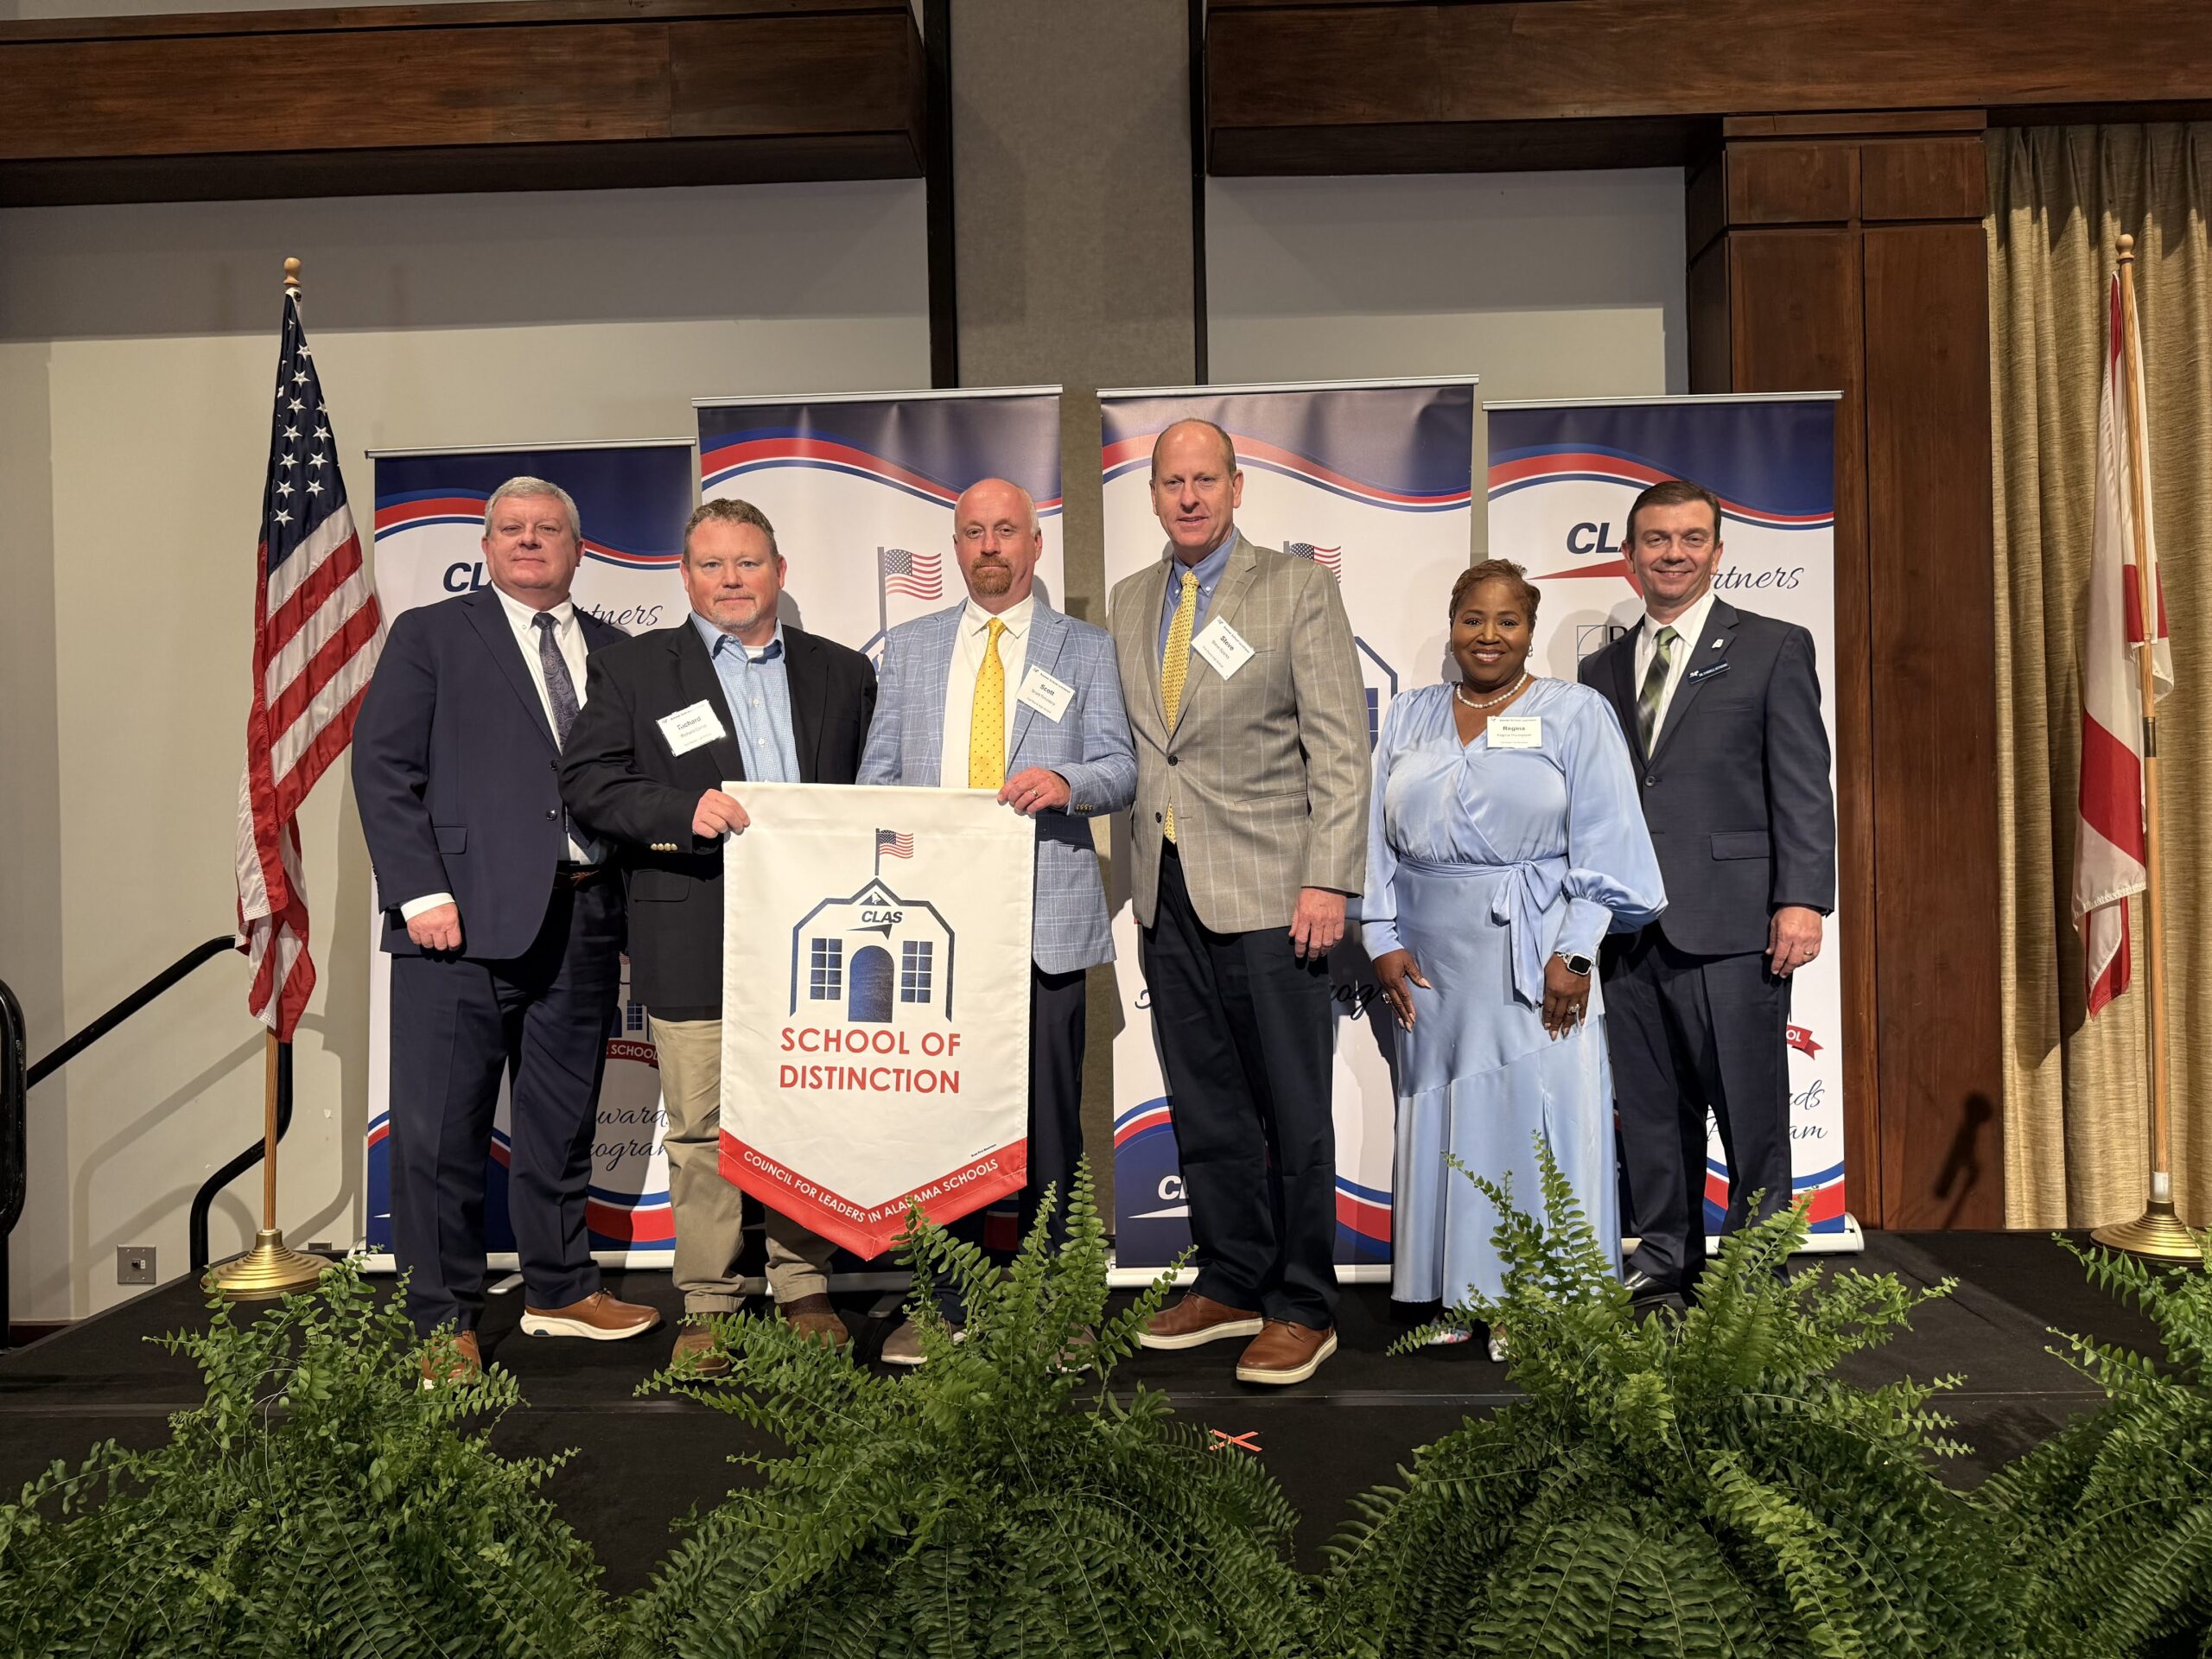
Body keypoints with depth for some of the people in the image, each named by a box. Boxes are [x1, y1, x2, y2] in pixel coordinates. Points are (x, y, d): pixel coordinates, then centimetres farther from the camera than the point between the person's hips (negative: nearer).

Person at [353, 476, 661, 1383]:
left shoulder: (614, 651, 15)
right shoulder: (431, 635, 5)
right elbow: (383, 767, -2)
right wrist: (420, 892, -12)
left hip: (583, 918, 4)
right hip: (463, 916, -3)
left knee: (562, 1121, 14)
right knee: (442, 1127, 1)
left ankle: (561, 1290, 28)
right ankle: (442, 1322, 12)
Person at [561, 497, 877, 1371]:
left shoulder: (842, 672, 14)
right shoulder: (632, 669, 7)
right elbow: (585, 781, -1)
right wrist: (687, 811, -15)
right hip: (695, 942, -2)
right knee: (701, 1127, 2)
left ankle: (805, 1288, 22)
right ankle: (707, 1304, 16)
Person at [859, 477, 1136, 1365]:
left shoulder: (1085, 649, 12)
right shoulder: (908, 646, 18)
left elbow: (1119, 771, 3)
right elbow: (877, 776, 15)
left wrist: (1067, 782, -19)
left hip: (1044, 915, -2)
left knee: (1048, 1116, 1)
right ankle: (942, 1308, 15)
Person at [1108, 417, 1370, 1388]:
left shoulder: (1298, 589, 0)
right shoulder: (1127, 603, 15)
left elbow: (1340, 745, -6)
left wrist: (1328, 880, -14)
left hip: (1266, 890, -5)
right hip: (1167, 890, 5)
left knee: (1291, 1107, 1)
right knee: (1202, 1102, 11)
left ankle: (1302, 1308, 13)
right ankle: (1229, 1282, 24)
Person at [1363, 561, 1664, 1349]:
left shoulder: (1576, 713, 1)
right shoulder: (1409, 717, 12)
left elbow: (1603, 844, -5)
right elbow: (1378, 837, 10)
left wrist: (1574, 953, -13)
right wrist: (1382, 940, 0)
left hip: (1534, 958, -4)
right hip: (1430, 963, 4)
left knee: (1535, 1119, -1)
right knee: (1443, 1119, 8)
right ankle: (1455, 1288, 19)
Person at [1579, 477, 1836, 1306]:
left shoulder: (1774, 648, 5)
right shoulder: (1602, 670, 17)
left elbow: (1803, 785, -2)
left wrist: (1802, 899, -11)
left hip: (1731, 924, -4)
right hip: (1628, 929, 4)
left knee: (1751, 1111, 1)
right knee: (1649, 1115, 9)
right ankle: (1663, 1269, 21)